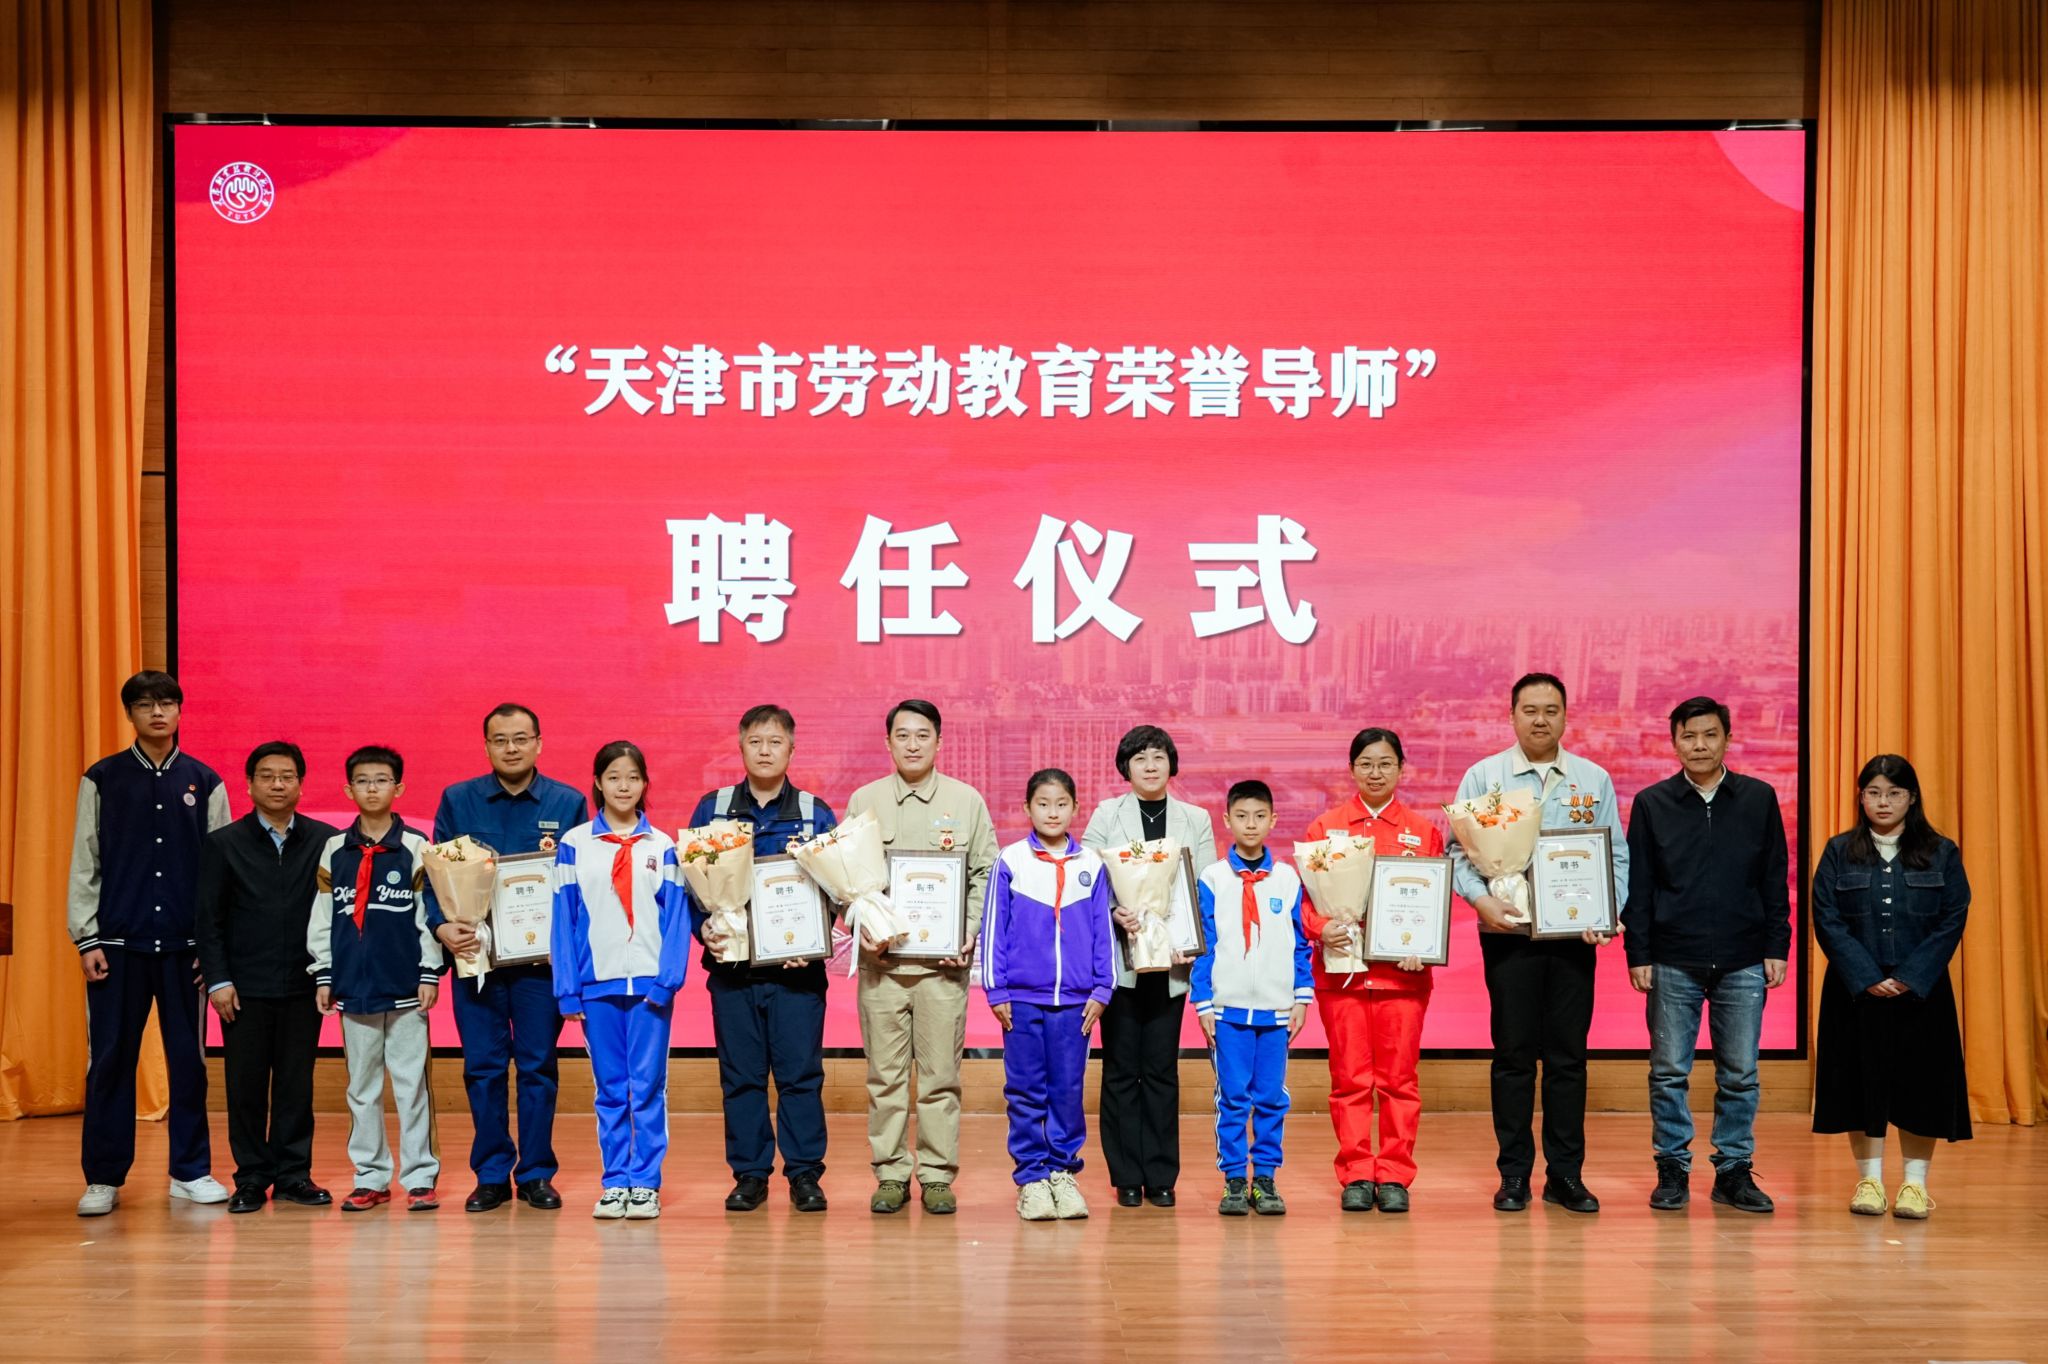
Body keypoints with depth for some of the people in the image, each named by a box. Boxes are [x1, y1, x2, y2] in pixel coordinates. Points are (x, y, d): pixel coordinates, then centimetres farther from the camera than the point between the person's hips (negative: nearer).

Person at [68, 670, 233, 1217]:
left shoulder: (205, 782, 7)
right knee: (110, 1059, 1)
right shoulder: (102, 780, 4)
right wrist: (87, 939, -3)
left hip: (185, 943, 1)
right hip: (118, 942, -1)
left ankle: (191, 1171, 14)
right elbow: (85, 863, 3)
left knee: (188, 1057, 5)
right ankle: (104, 1178, 10)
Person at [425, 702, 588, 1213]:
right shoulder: (457, 801, 6)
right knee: (482, 1067, 3)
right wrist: (442, 926, -12)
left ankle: (536, 1173, 11)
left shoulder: (568, 803, 5)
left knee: (538, 1065, 2)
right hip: (475, 953, 1)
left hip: (542, 956, -1)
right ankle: (491, 1175, 12)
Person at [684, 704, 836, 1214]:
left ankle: (805, 1173, 8)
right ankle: (749, 1174, 13)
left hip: (796, 966, -1)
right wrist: (703, 926, -9)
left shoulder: (815, 813, 6)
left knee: (801, 1073, -1)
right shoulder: (711, 809, 8)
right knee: (740, 1075, 5)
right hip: (731, 963, 1)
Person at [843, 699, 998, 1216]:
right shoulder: (864, 801, 7)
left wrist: (969, 936, -6)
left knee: (941, 1074, 1)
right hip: (881, 960, 1)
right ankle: (890, 1175, 11)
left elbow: (985, 875, 6)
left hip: (943, 961, -1)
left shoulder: (967, 801, 6)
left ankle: (938, 1176, 8)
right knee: (885, 1074, 3)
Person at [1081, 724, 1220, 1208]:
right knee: (1121, 1069, 1)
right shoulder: (1107, 814, 6)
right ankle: (1127, 1177, 7)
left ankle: (1161, 1177, 8)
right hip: (1119, 959, -1)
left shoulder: (1196, 820, 10)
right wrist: (1116, 913, -18)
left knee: (1161, 1069, 2)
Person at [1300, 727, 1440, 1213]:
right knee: (1349, 1078, 2)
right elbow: (1307, 895, 5)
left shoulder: (1424, 832, 8)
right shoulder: (1325, 827, 7)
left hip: (1402, 968, 0)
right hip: (1341, 967, 0)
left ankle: (1395, 1177, 9)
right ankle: (1355, 1176, 9)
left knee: (1400, 1077, 2)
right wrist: (1321, 927, -15)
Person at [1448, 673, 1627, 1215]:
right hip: (1508, 932, -1)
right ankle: (1514, 1174, 8)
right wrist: (1482, 900, -14)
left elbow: (1617, 856, 9)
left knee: (1569, 1056, 3)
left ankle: (1565, 1174, 10)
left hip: (1574, 935, 1)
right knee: (1514, 1054, 1)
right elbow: (1458, 851, 3)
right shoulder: (1484, 776, 5)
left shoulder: (1594, 780, 9)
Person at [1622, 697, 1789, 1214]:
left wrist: (1777, 948, 3)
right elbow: (1638, 886, 4)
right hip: (1673, 962, 0)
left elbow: (1775, 881, 8)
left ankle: (1734, 1171, 13)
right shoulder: (1651, 804, 4)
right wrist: (1637, 955, -2)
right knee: (1669, 1072, 2)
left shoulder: (1759, 799, 6)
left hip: (1743, 963, 1)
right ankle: (1673, 1170, 12)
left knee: (1740, 1074, 4)